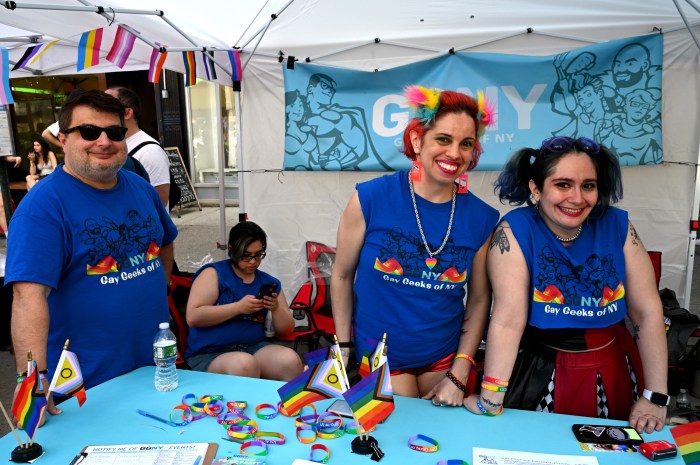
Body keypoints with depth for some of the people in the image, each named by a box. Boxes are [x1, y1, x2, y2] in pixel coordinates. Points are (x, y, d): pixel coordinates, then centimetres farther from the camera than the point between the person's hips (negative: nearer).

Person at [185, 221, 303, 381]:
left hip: (254, 348, 4)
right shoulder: (213, 273, -1)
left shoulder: (269, 282, 12)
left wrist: (276, 308, -8)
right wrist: (239, 307, -17)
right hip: (209, 354, -3)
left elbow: (287, 329, 13)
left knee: (290, 360, -24)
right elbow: (192, 317, -12)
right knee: (245, 364, -34)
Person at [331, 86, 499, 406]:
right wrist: (342, 349, -2)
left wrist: (458, 376, -3)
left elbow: (479, 300, -2)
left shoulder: (481, 218, -9)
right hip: (378, 355, -2)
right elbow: (342, 276, -6)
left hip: (444, 356, 3)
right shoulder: (371, 199, -16)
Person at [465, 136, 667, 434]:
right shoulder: (515, 230, -18)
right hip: (542, 377, -3)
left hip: (615, 375, 4)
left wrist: (655, 397, -8)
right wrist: (489, 402, -25)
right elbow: (508, 320, -24)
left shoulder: (618, 226, -7)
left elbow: (648, 312, -6)